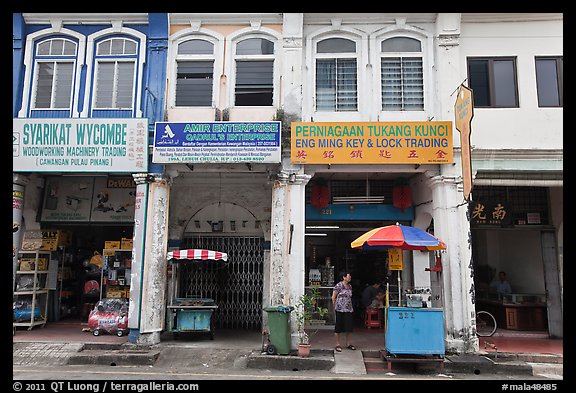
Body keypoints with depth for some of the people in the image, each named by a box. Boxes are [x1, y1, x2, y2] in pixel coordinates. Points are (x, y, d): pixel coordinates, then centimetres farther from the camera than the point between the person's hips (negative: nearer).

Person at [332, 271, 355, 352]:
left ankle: (348, 344, 22)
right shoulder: (338, 285, -10)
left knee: (349, 327, 8)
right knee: (338, 327, 2)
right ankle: (338, 345, 12)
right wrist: (335, 307, 0)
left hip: (349, 309, 6)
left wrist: (350, 306, 14)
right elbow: (333, 297, -5)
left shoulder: (350, 286, 11)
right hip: (340, 309, -6)